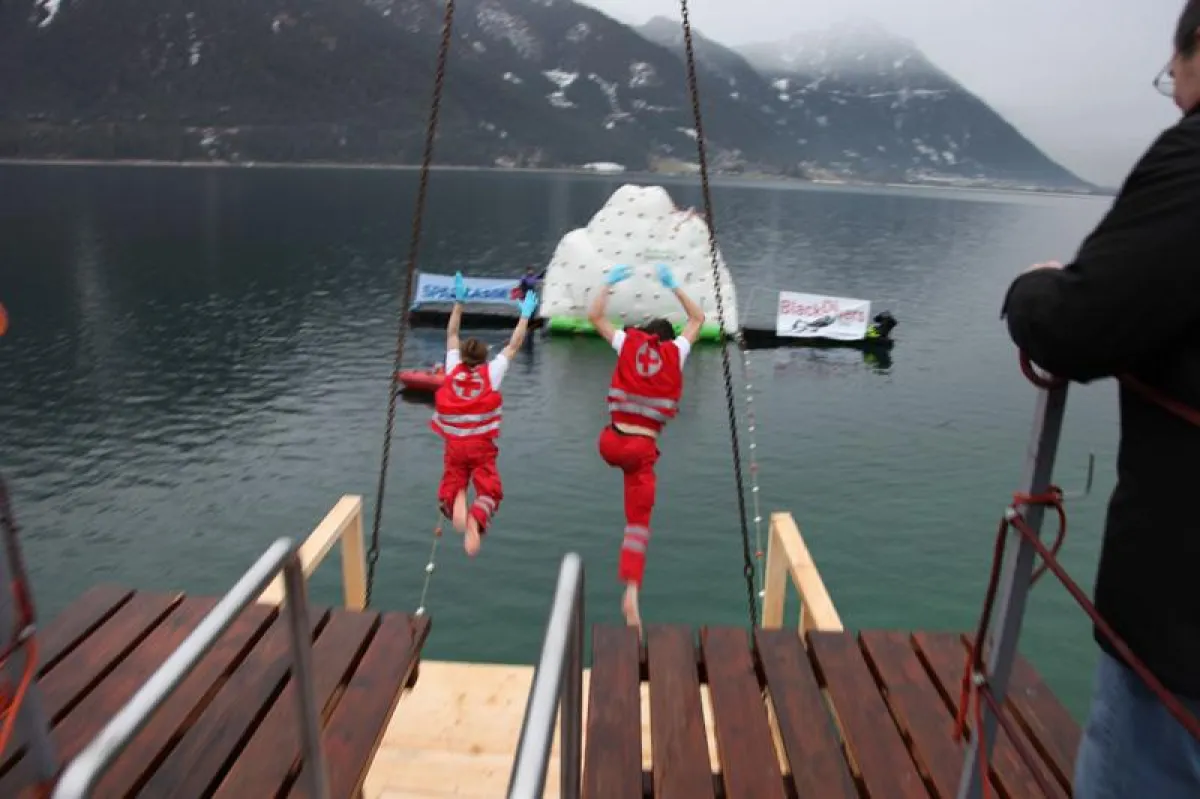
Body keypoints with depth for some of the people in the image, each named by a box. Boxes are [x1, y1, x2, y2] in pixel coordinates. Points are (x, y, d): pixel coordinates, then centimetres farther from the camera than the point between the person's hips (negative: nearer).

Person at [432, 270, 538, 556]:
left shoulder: (453, 370, 2)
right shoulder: (491, 373, -2)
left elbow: (451, 335, 13)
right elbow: (514, 346, 6)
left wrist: (459, 302, 17)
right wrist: (525, 315, 13)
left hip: (455, 446, 2)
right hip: (482, 446, -1)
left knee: (451, 487, 12)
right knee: (489, 491, 4)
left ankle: (456, 501, -27)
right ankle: (476, 520, -30)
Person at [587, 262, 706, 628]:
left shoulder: (629, 343, 5)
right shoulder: (675, 352, 5)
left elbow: (594, 315, 17)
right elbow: (697, 319, 23)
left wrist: (609, 282, 25)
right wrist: (673, 286, 29)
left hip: (611, 444, 1)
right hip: (643, 450, -1)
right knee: (639, 523, 3)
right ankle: (631, 592, -12)